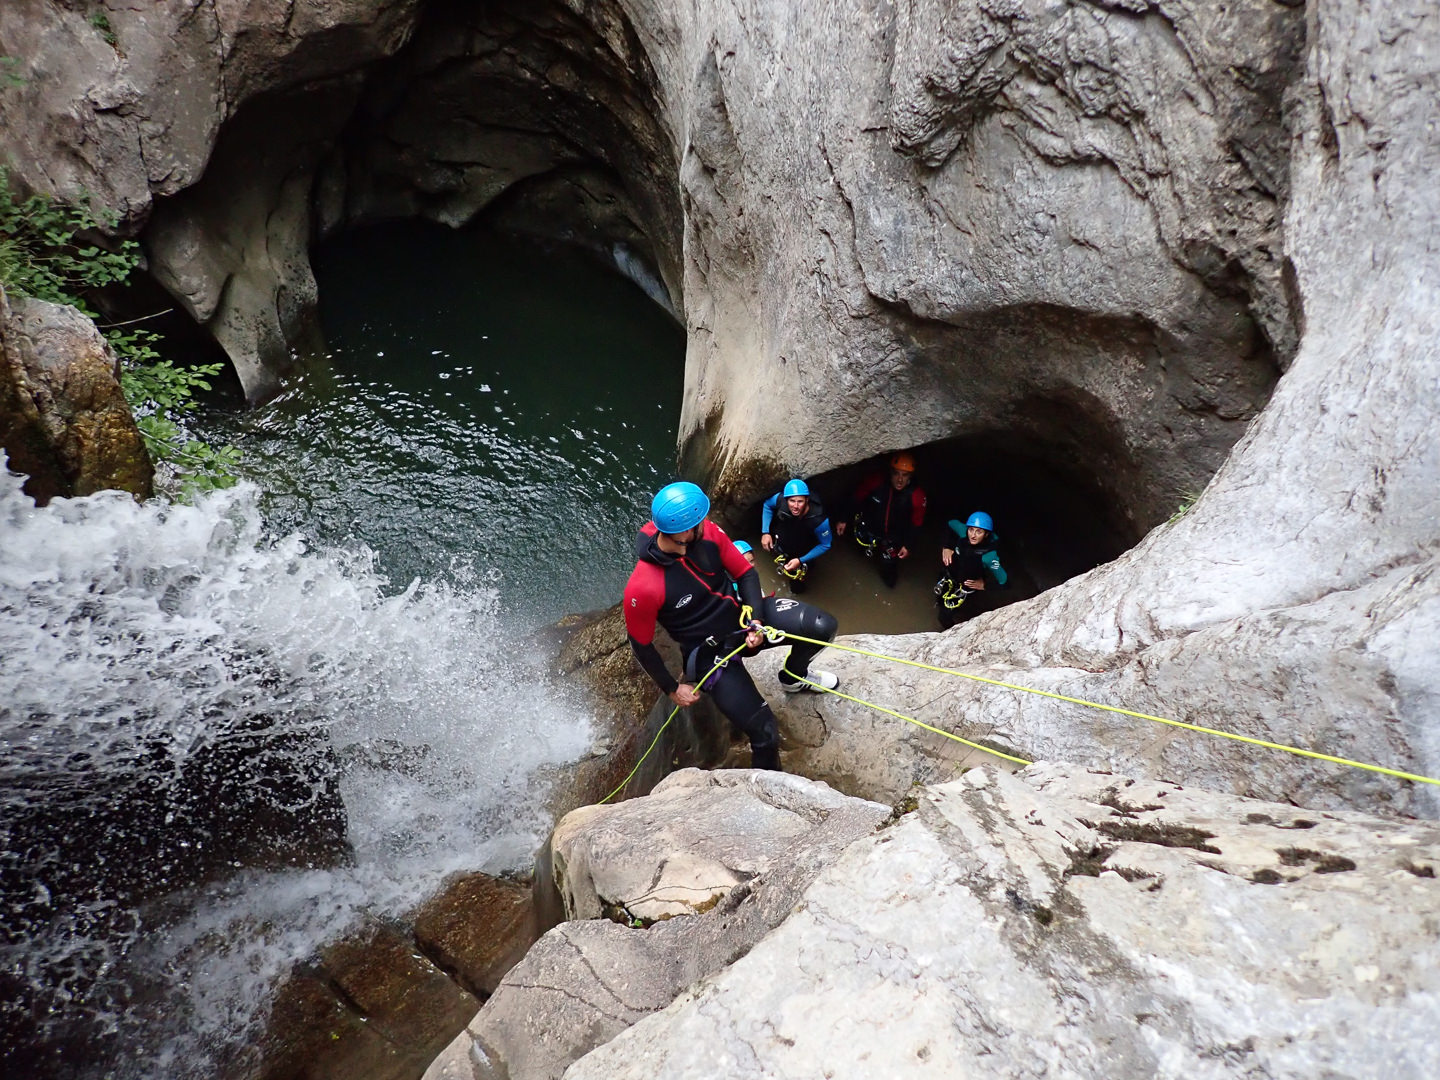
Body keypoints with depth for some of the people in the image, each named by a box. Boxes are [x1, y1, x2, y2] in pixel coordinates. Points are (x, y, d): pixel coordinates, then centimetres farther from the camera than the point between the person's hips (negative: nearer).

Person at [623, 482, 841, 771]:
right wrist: (672, 688, -4)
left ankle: (794, 676, 22)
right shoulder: (642, 589, -31)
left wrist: (755, 618, -16)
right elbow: (641, 644, -14)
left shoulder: (707, 532, -18)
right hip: (710, 652, -4)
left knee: (823, 627, -13)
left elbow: (745, 573, -2)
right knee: (764, 731, -9)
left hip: (742, 614, 5)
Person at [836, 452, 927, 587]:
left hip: (894, 536, -1)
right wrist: (843, 519, -5)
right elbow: (856, 498, -13)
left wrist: (908, 545, -8)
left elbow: (916, 523, -11)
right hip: (870, 524, 1)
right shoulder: (877, 481, -29)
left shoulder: (916, 495, -27)